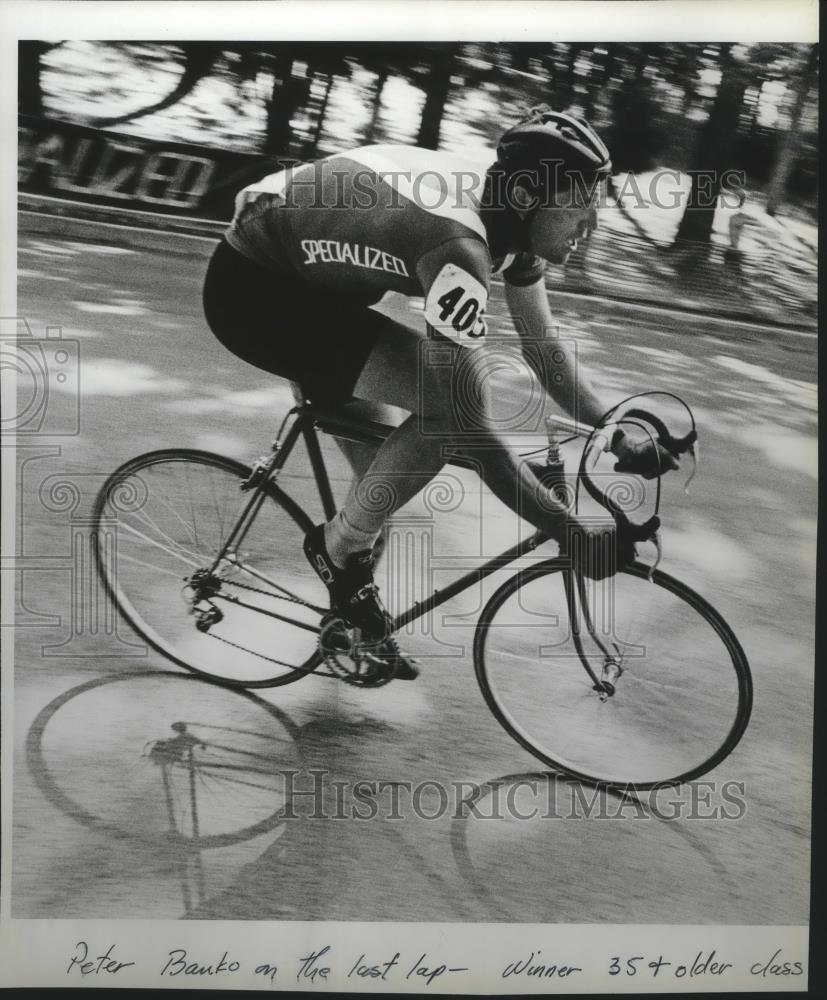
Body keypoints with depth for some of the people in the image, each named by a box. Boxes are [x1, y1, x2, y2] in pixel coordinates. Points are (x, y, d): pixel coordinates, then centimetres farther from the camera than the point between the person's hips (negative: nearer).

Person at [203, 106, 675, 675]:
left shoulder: (510, 220, -6)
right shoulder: (457, 244, -34)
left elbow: (545, 351, 4)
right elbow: (472, 429, -36)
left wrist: (624, 444, -3)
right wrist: (575, 536, -32)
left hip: (311, 279, 9)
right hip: (250, 291, -9)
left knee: (380, 465, 13)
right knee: (445, 412, -22)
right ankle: (339, 548, 0)